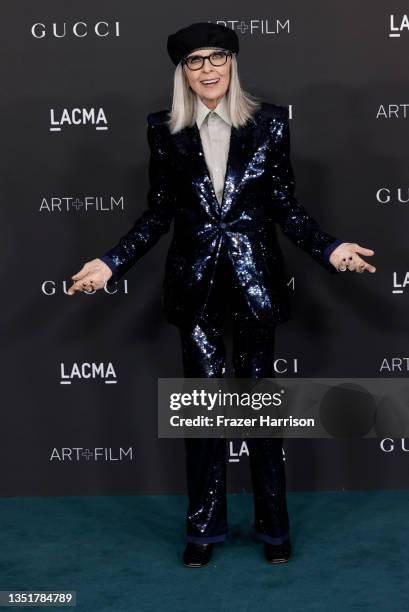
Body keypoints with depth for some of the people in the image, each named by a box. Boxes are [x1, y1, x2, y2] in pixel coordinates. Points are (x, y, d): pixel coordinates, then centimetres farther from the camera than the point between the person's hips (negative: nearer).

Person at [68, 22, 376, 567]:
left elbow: (286, 205, 3)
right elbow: (157, 214, 5)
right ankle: (205, 528, 21)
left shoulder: (268, 122, 1)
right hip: (196, 281, 1)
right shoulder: (165, 130, 3)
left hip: (255, 277, -1)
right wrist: (110, 264, -3)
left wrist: (329, 249, -10)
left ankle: (273, 527, 21)